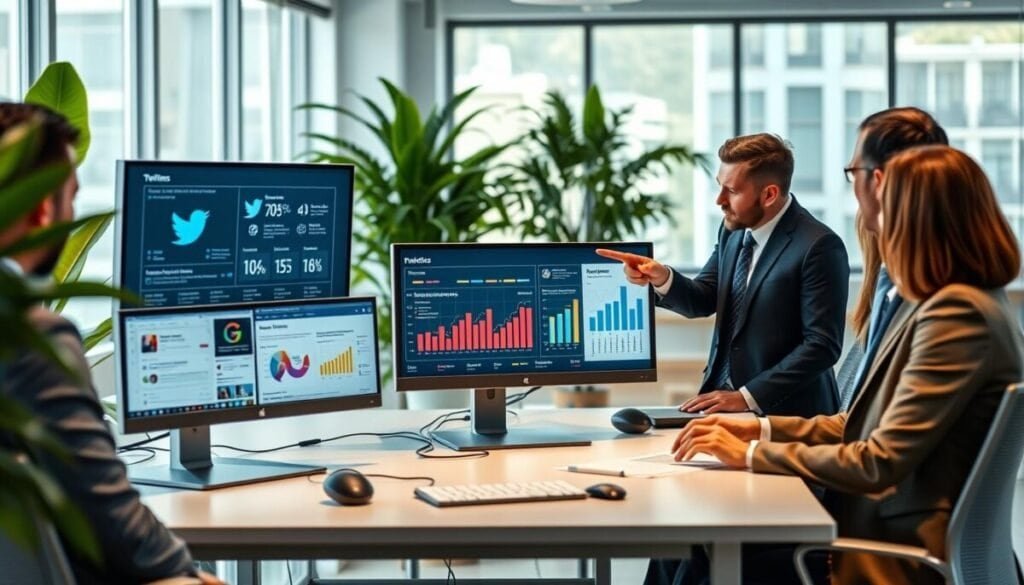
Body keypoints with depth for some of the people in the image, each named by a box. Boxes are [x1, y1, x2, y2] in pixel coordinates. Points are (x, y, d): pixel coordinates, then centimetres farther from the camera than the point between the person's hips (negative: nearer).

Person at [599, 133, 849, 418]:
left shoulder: (819, 247, -14)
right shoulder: (734, 230, 8)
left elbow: (822, 345, -16)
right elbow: (703, 301, 16)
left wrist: (748, 397, -18)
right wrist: (662, 278, -5)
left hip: (784, 414, -7)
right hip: (724, 401, 7)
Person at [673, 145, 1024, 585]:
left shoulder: (958, 314, -18)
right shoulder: (941, 302, 13)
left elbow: (880, 463, -20)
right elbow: (870, 425, 16)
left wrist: (752, 454, -12)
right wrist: (762, 429, 8)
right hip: (890, 526, 9)